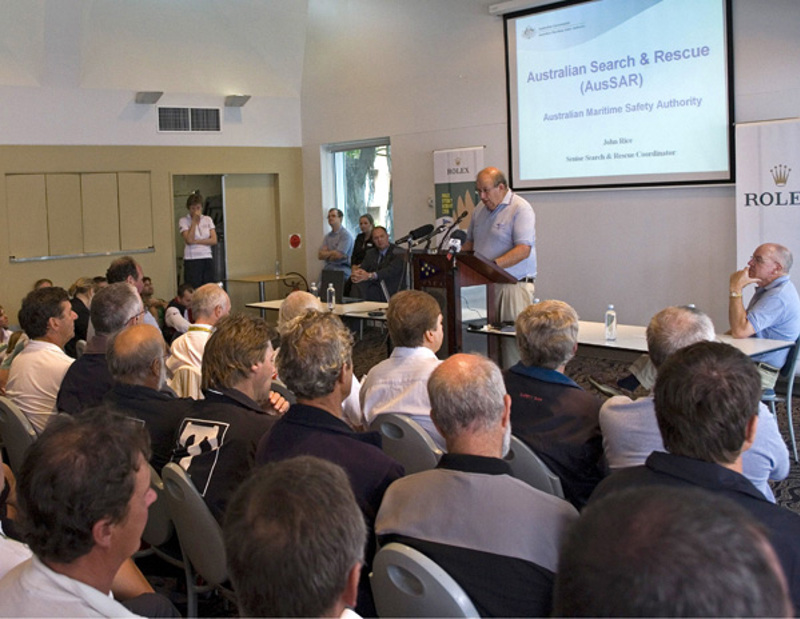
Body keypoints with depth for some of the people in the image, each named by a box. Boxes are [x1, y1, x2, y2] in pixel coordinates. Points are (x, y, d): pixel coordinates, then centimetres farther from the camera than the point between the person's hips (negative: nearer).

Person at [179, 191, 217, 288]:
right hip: (192, 260, -4)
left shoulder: (208, 219, 11)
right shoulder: (183, 221, 1)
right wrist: (194, 221, -10)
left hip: (208, 259, 4)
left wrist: (196, 241, -10)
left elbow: (214, 240, 1)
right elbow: (189, 240, -14)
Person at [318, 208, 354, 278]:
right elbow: (320, 255, 9)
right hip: (327, 271, 5)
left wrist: (326, 254, 4)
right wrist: (332, 253, -3)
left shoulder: (346, 234, -4)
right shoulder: (327, 236, 17)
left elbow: (338, 255, -13)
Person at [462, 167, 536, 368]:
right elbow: (470, 242, 26)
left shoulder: (520, 209, -8)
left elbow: (523, 250, -17)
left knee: (513, 341, -8)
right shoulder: (480, 209, 16)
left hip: (513, 285, -7)